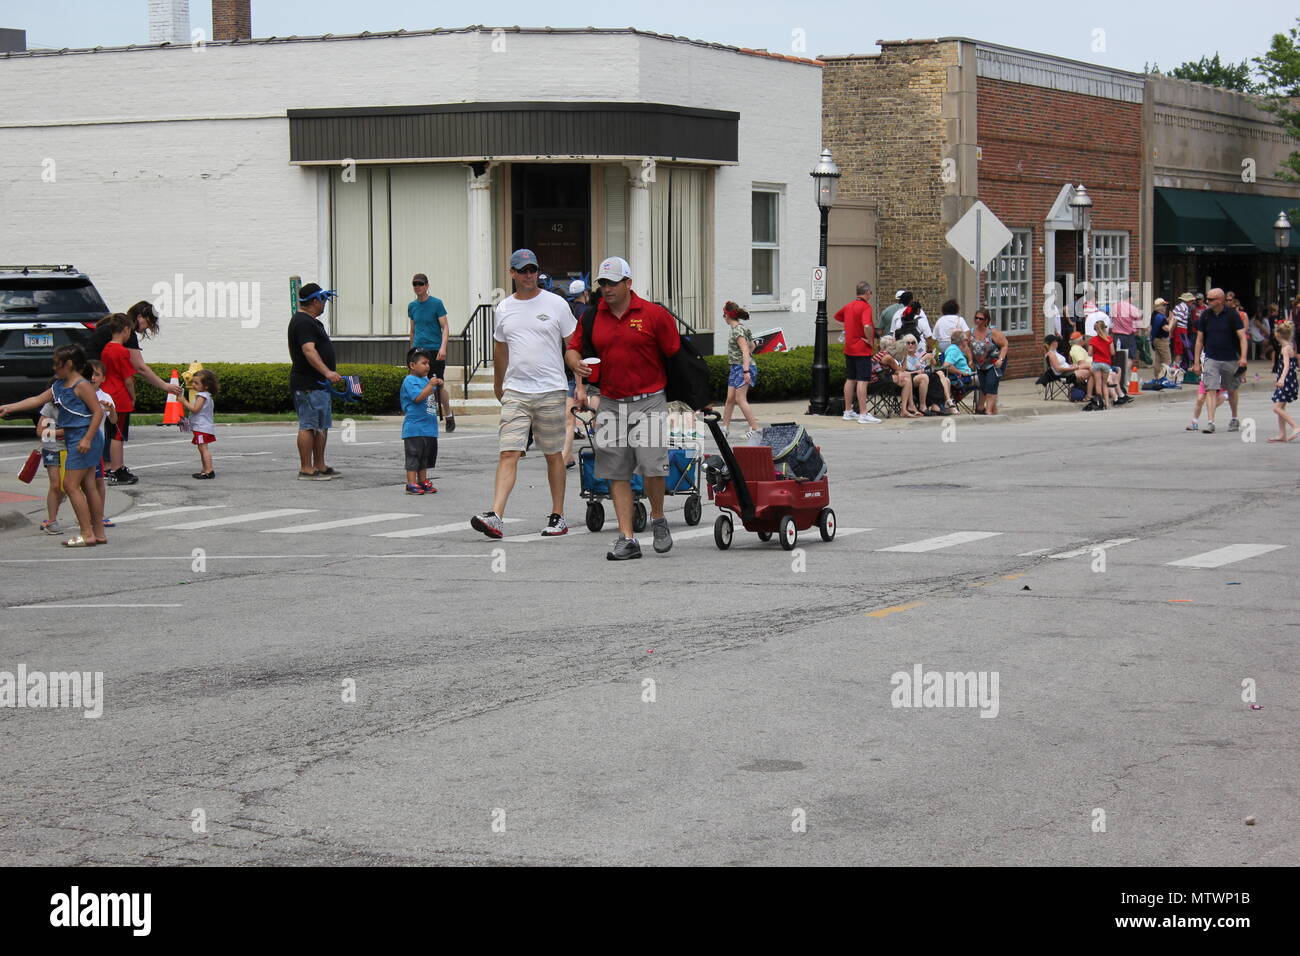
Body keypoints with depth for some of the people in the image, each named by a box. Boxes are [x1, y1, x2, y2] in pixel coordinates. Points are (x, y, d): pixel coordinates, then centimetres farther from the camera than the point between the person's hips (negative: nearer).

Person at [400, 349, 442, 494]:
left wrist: (439, 387, 7)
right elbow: (418, 397, -22)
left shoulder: (426, 380, 15)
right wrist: (430, 385, -20)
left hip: (428, 427, 8)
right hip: (414, 426, -8)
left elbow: (437, 398, 25)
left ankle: (423, 482, 21)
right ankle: (411, 484, -5)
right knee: (413, 456, -6)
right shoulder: (410, 381, -9)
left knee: (425, 457, 13)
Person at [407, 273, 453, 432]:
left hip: (434, 350, -4)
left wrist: (443, 347, -18)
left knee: (438, 386, -2)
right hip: (418, 350, 4)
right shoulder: (412, 306, 12)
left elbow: (445, 328, -5)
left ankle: (449, 416, 20)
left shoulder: (436, 303, -2)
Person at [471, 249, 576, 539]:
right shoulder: (503, 308, 9)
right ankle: (496, 517, -18)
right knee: (508, 453, -9)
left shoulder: (556, 304, 0)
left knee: (554, 455, 8)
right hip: (515, 392, 2)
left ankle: (558, 516, 17)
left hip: (550, 391, -2)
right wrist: (498, 386, 29)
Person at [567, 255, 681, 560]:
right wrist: (578, 365, -8)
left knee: (652, 466, -12)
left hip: (648, 402, -4)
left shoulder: (654, 314, -3)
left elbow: (676, 356, 1)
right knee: (617, 474, 2)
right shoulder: (592, 317, 8)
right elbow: (573, 350, 15)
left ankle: (658, 520, 15)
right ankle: (627, 539, 5)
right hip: (610, 403, 4)